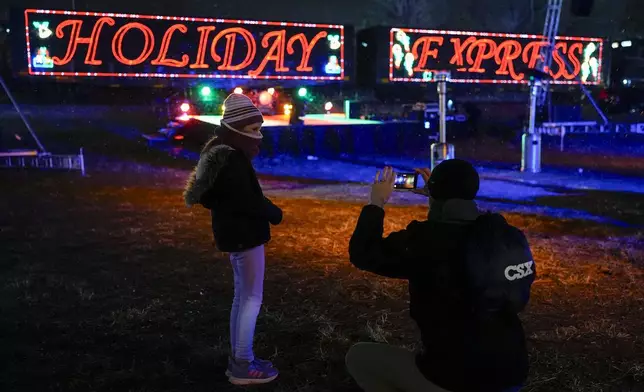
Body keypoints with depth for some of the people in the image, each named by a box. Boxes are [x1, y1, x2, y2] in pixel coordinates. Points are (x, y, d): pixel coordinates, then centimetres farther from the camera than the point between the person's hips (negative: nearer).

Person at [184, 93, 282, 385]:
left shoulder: (223, 152, 11)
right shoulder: (232, 159, -21)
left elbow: (212, 194, 15)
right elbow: (247, 201, -25)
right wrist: (275, 213, -7)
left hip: (235, 232, 10)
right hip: (244, 235, -10)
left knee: (242, 297, 17)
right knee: (252, 299, -1)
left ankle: (237, 358, 26)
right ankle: (242, 366, 8)